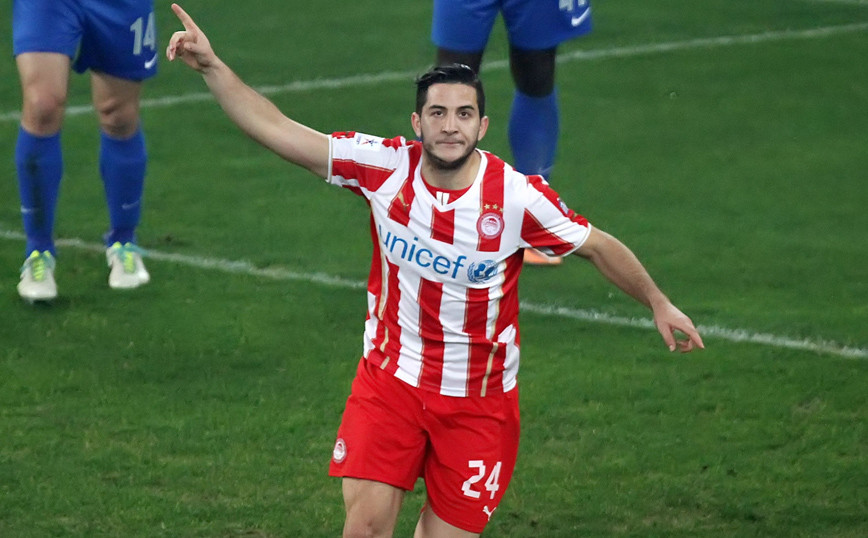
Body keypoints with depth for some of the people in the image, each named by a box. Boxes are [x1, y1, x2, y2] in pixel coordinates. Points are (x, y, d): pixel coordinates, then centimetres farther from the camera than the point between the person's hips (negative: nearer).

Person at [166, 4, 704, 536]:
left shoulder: (519, 196, -16)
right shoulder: (385, 167, -12)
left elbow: (598, 246, 0)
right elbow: (278, 130, -10)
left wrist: (659, 303, 8)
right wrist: (211, 65, -18)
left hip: (479, 401, -1)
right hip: (391, 377, 1)